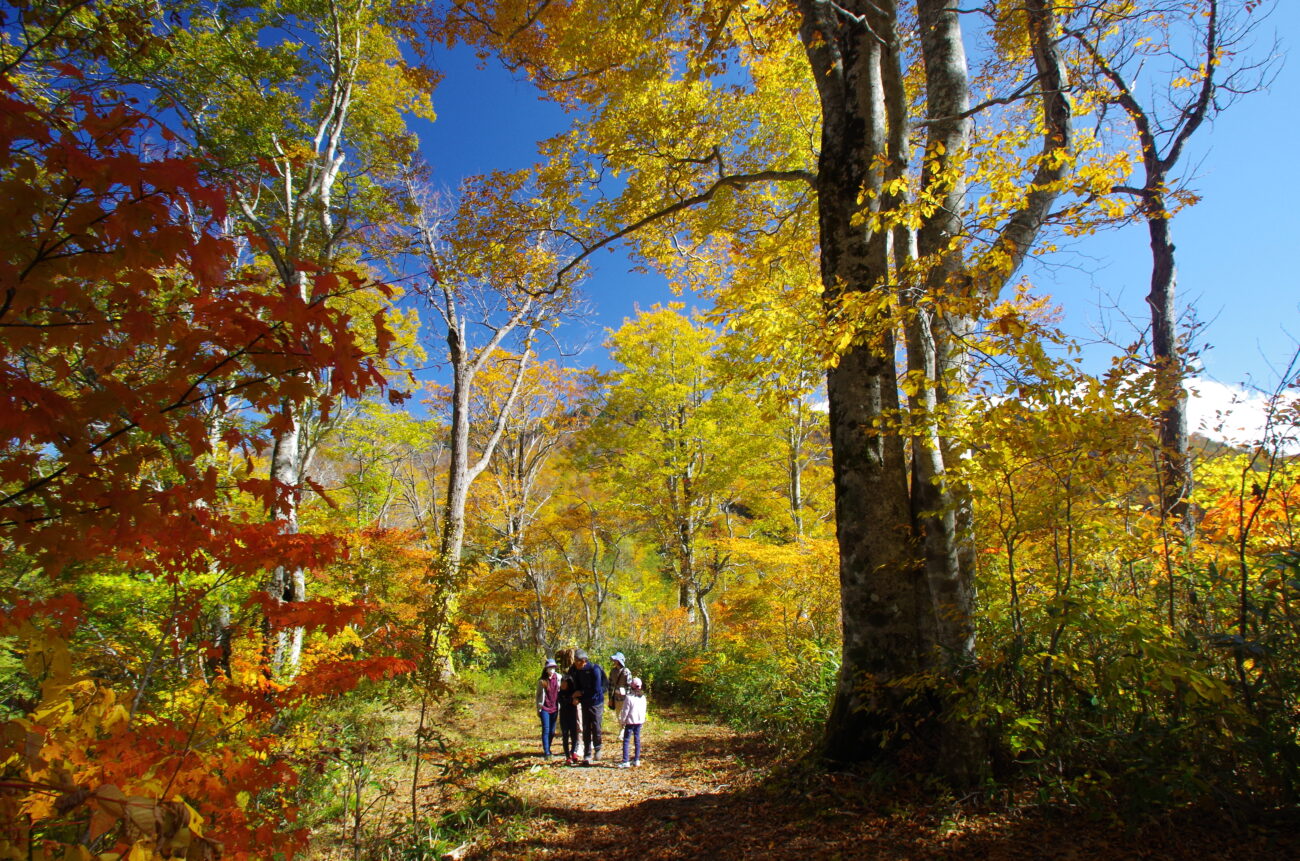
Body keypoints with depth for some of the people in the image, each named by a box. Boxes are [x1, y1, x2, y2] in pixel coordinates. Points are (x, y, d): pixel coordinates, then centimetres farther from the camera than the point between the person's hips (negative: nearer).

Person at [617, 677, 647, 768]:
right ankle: (637, 760, 18)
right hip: (639, 721, 6)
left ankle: (625, 761, -6)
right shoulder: (643, 697, 3)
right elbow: (644, 710, 12)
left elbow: (625, 711, -11)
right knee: (637, 740, 13)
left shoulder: (629, 697, -15)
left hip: (630, 721, -6)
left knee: (626, 740, -2)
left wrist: (622, 721, -2)